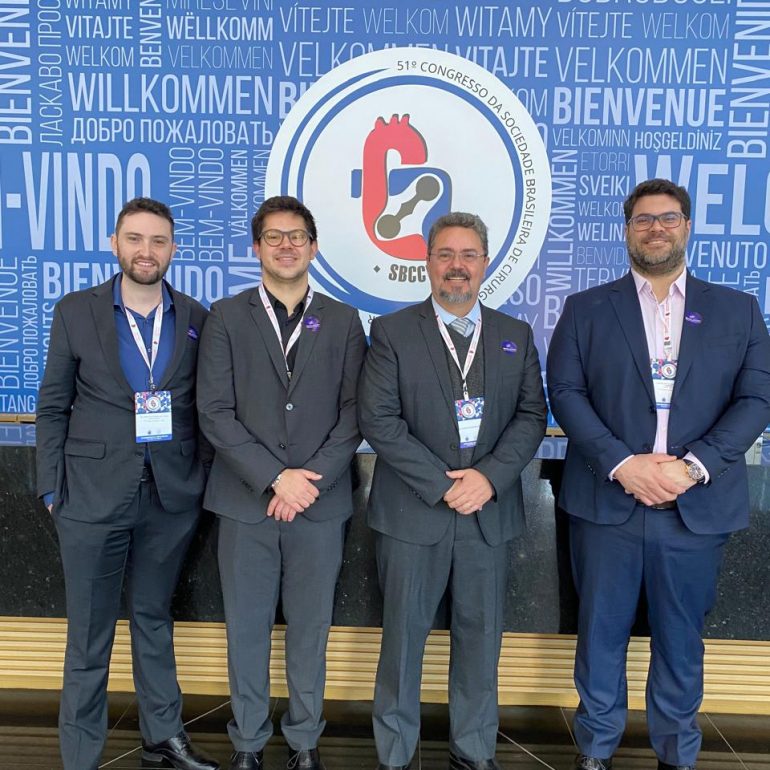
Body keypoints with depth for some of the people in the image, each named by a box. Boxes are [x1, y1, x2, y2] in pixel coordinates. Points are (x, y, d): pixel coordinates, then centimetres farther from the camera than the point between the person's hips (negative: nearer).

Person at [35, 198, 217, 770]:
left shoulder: (196, 318, 2)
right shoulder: (75, 312, -1)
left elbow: (203, 405, 6)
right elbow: (53, 407, 1)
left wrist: (202, 477, 0)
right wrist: (52, 487, -2)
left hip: (172, 496, 2)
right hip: (93, 495, -1)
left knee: (154, 618, 18)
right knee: (89, 632, 10)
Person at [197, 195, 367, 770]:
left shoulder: (343, 321, 6)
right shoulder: (227, 318, 2)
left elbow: (353, 413, 0)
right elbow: (215, 412, -5)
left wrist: (312, 480, -11)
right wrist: (275, 478, -13)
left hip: (321, 504, 1)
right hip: (247, 502, 0)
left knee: (311, 627, 11)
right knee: (246, 628, 11)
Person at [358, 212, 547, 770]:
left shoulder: (516, 336, 9)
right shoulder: (392, 332, -1)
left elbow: (532, 415, 3)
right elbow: (378, 420, -9)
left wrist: (489, 477, -12)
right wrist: (442, 484, -14)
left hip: (491, 510, 3)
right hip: (413, 511, -2)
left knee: (481, 638, 12)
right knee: (404, 637, 9)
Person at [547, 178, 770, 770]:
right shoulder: (585, 309, 5)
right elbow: (566, 392, -4)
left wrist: (694, 465, -14)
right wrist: (621, 463, -16)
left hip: (698, 506, 1)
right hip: (607, 502, 0)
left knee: (681, 638, 14)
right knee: (601, 633, 11)